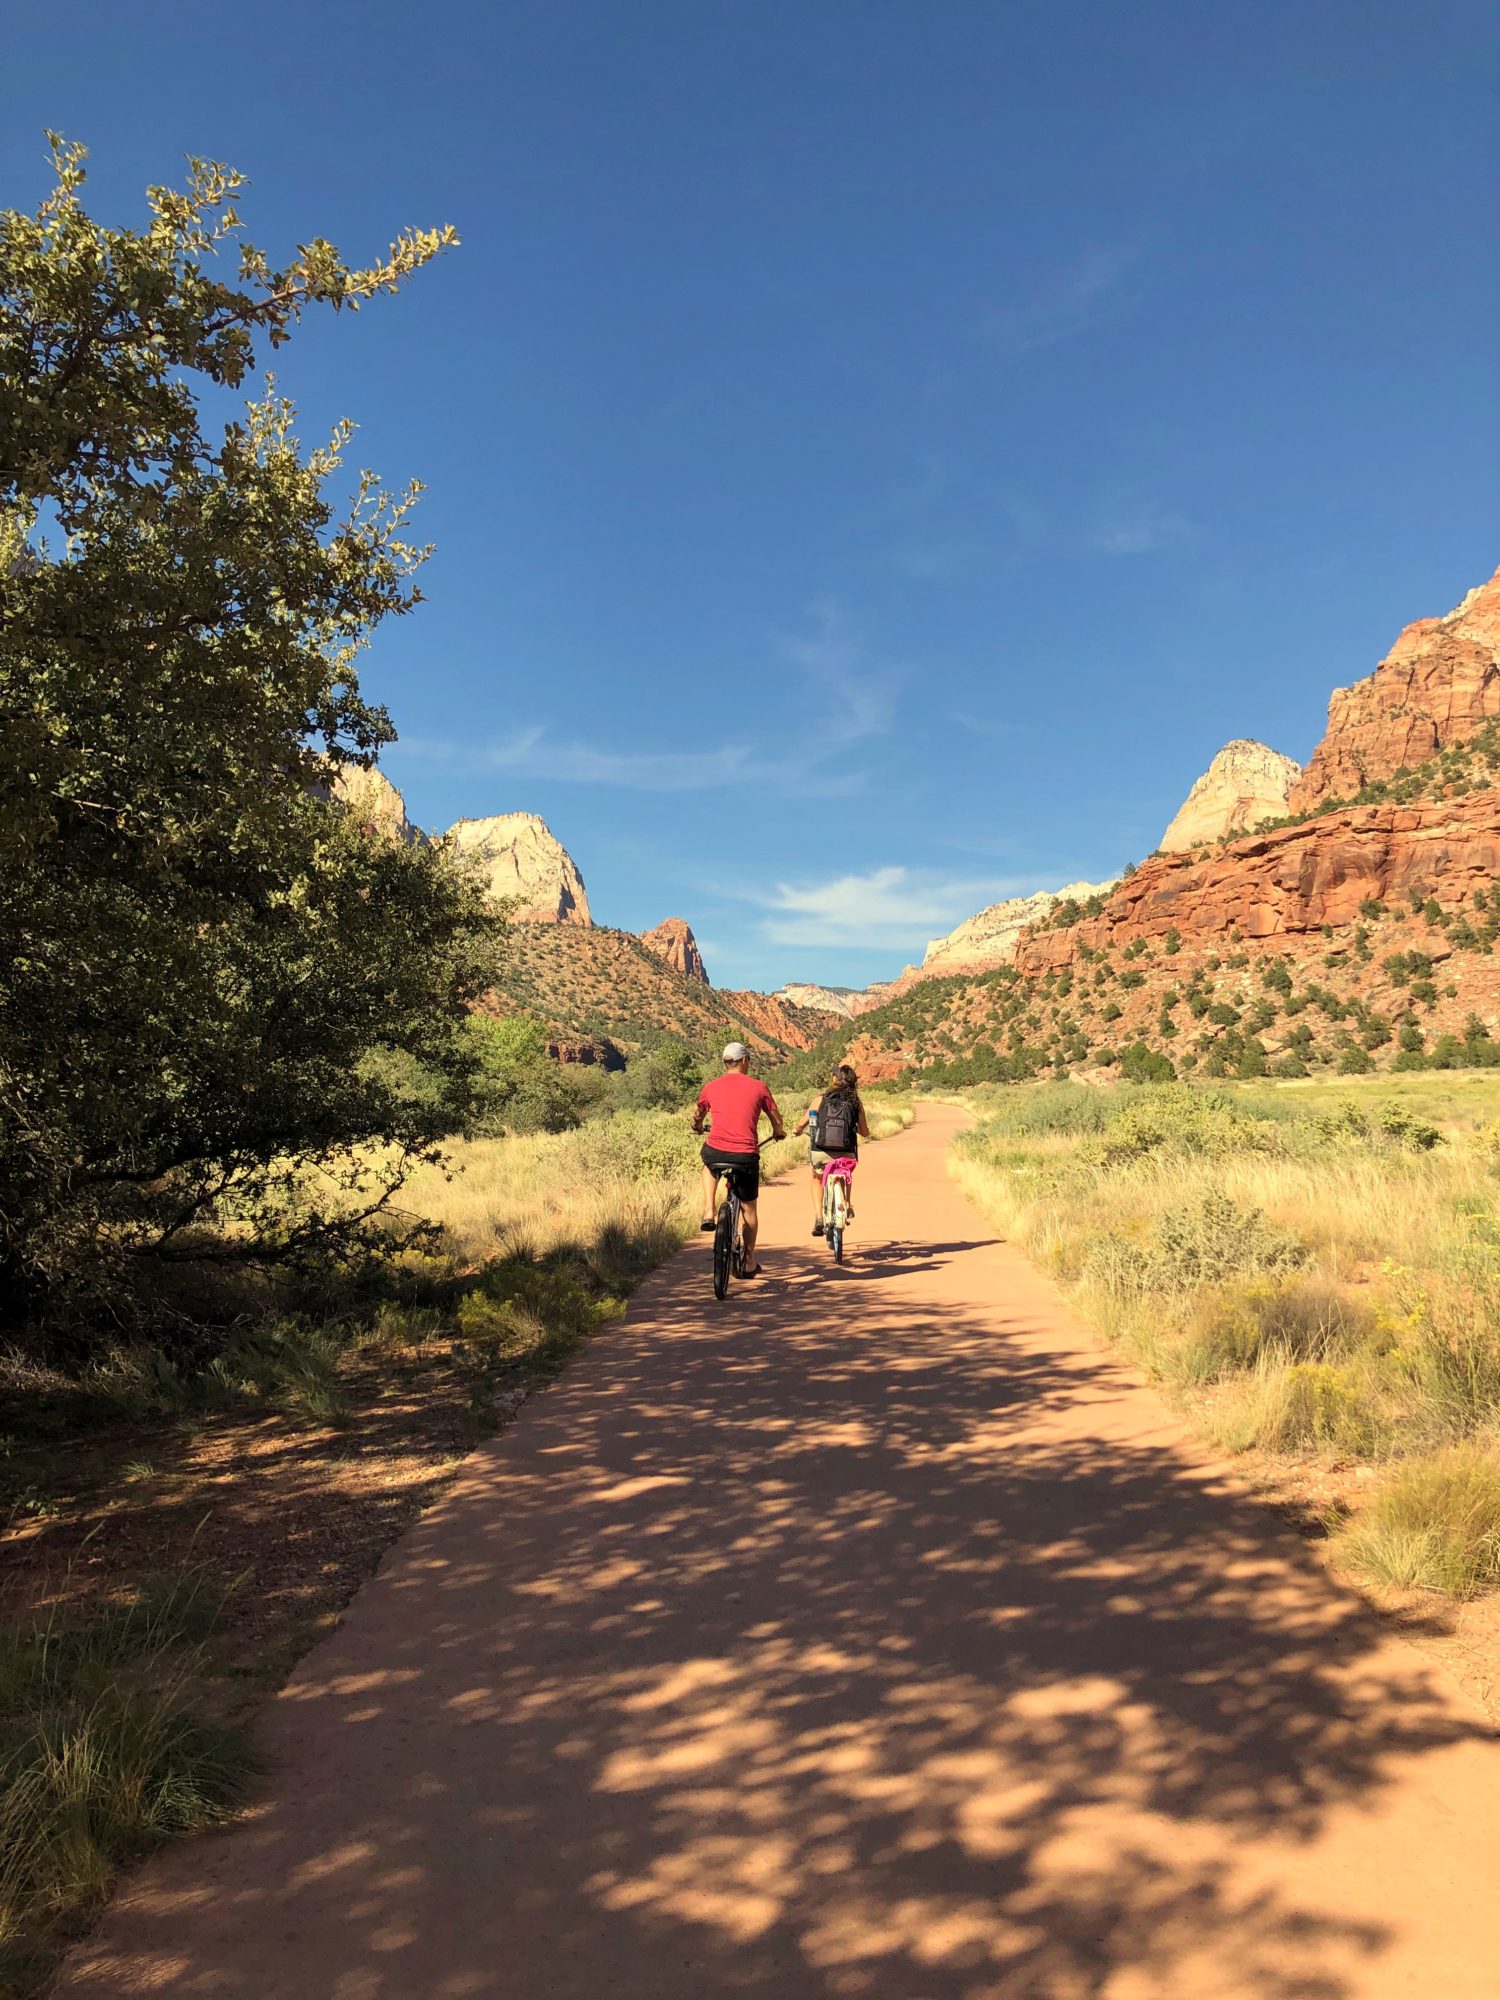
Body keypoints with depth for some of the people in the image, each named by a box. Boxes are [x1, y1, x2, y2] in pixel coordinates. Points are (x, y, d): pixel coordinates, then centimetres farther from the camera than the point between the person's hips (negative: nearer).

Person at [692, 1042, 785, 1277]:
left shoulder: (711, 1086, 7)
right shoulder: (757, 1086, 3)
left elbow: (697, 1117, 24)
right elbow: (776, 1119, 13)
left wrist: (698, 1127, 48)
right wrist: (778, 1133, 36)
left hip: (715, 1153, 1)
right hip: (746, 1156, -1)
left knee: (709, 1165, 38)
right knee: (749, 1208, 17)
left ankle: (708, 1213, 20)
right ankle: (750, 1262, 23)